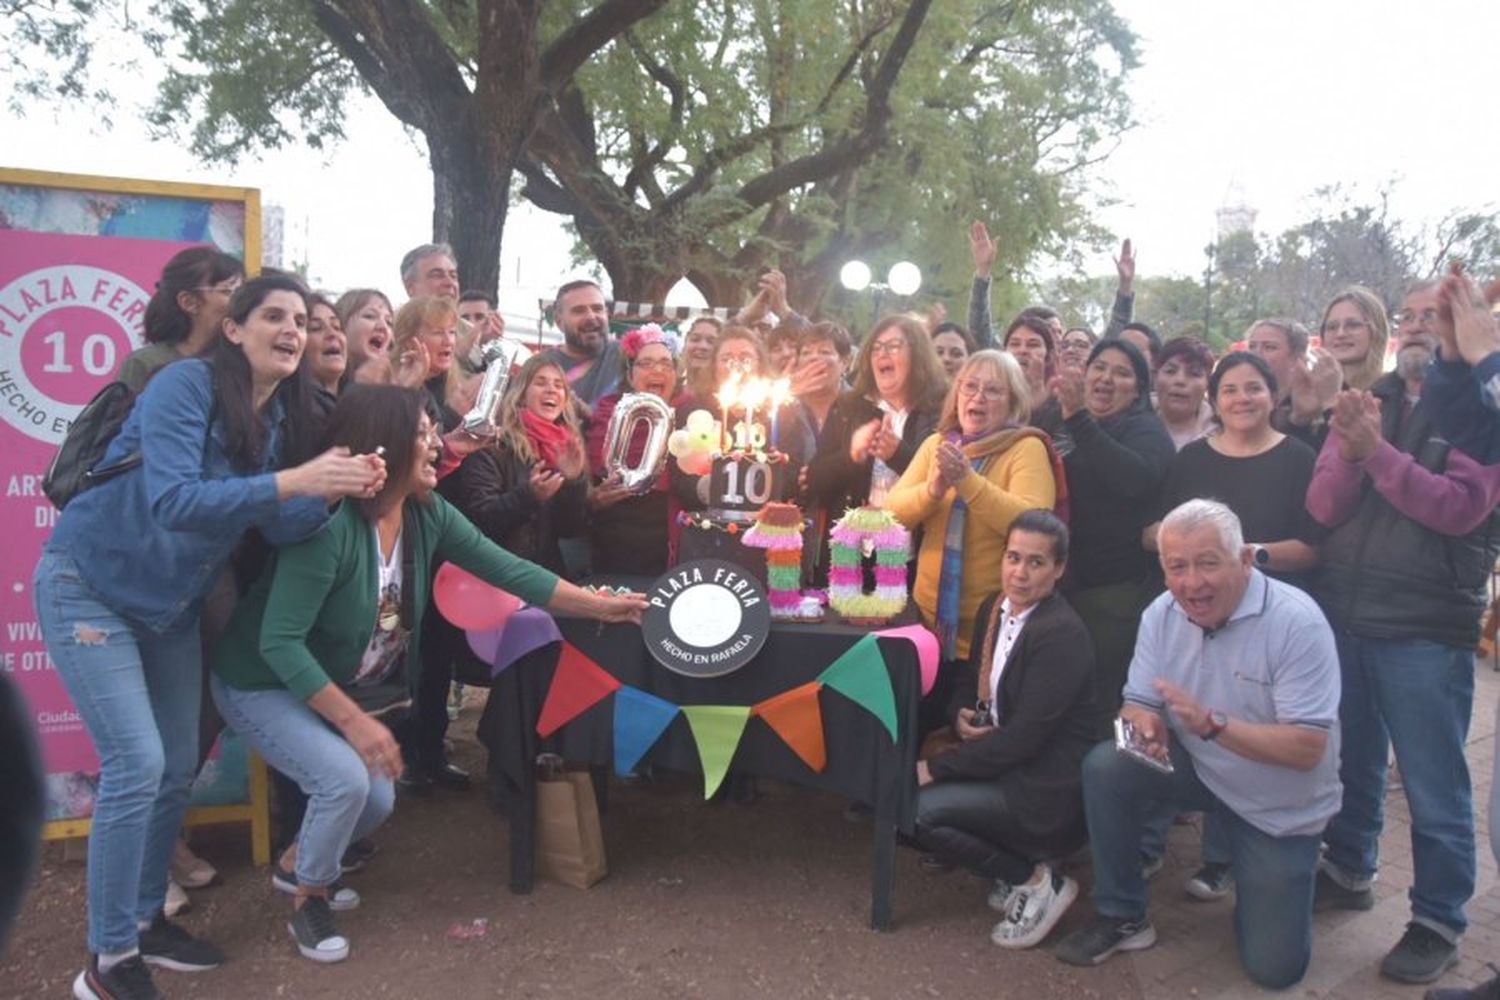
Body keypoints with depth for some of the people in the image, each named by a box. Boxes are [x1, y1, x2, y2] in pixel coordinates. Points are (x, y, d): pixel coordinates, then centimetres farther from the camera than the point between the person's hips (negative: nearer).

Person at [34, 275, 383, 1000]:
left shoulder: (278, 415, -1)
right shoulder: (185, 383, -23)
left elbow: (280, 526, -7)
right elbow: (171, 501, -35)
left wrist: (336, 489, -25)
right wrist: (294, 480, -42)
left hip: (169, 604, 8)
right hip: (90, 589, -7)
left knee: (178, 768, 10)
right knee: (137, 765, -12)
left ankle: (145, 919, 28)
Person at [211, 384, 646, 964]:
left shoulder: (428, 514, -12)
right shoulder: (330, 526, -35)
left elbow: (507, 570, -8)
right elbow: (279, 642, -33)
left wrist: (600, 605, -10)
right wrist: (354, 722, -32)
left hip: (330, 685, 8)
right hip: (261, 683, -7)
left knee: (377, 800, 5)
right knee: (346, 780, -24)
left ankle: (298, 864, 36)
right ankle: (307, 904, 5)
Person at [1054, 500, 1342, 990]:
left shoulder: (1297, 622, -26)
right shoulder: (1161, 614, -10)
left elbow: (1308, 749, -29)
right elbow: (1139, 701, -4)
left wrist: (1213, 724, -41)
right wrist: (1145, 724, -29)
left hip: (1279, 806, -3)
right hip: (1199, 769, 4)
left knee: (1275, 968, -4)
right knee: (1105, 767, -24)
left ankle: (1297, 874, 29)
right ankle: (1122, 915, -3)